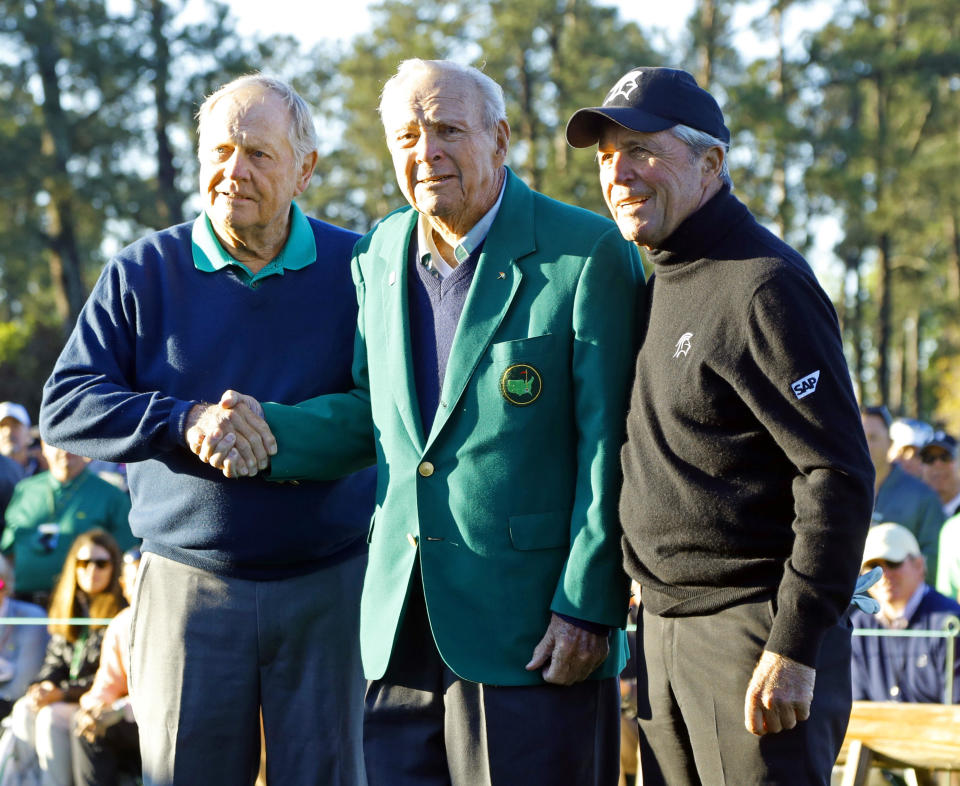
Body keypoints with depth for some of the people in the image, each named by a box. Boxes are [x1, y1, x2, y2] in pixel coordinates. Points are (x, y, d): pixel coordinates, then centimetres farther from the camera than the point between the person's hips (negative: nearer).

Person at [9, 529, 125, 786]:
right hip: (66, 698, 6)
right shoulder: (68, 609, 15)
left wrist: (64, 692, -17)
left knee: (51, 715, -30)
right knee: (23, 709, -22)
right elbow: (55, 662, 15)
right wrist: (42, 687, -7)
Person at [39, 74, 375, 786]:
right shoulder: (145, 272, 5)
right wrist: (186, 422, -15)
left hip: (329, 585, 0)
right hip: (188, 586, 0)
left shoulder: (355, 268, 5)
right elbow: (66, 407, 1)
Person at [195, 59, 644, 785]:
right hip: (403, 627, 6)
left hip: (531, 631, -6)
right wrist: (273, 431, 2)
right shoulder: (382, 254, 13)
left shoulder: (587, 254, -6)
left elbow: (609, 445, -9)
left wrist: (587, 607, -13)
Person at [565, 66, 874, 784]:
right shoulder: (662, 285, 15)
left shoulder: (767, 287, -13)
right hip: (663, 631, 9)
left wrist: (795, 645, -20)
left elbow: (838, 475, -17)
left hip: (757, 632, -9)